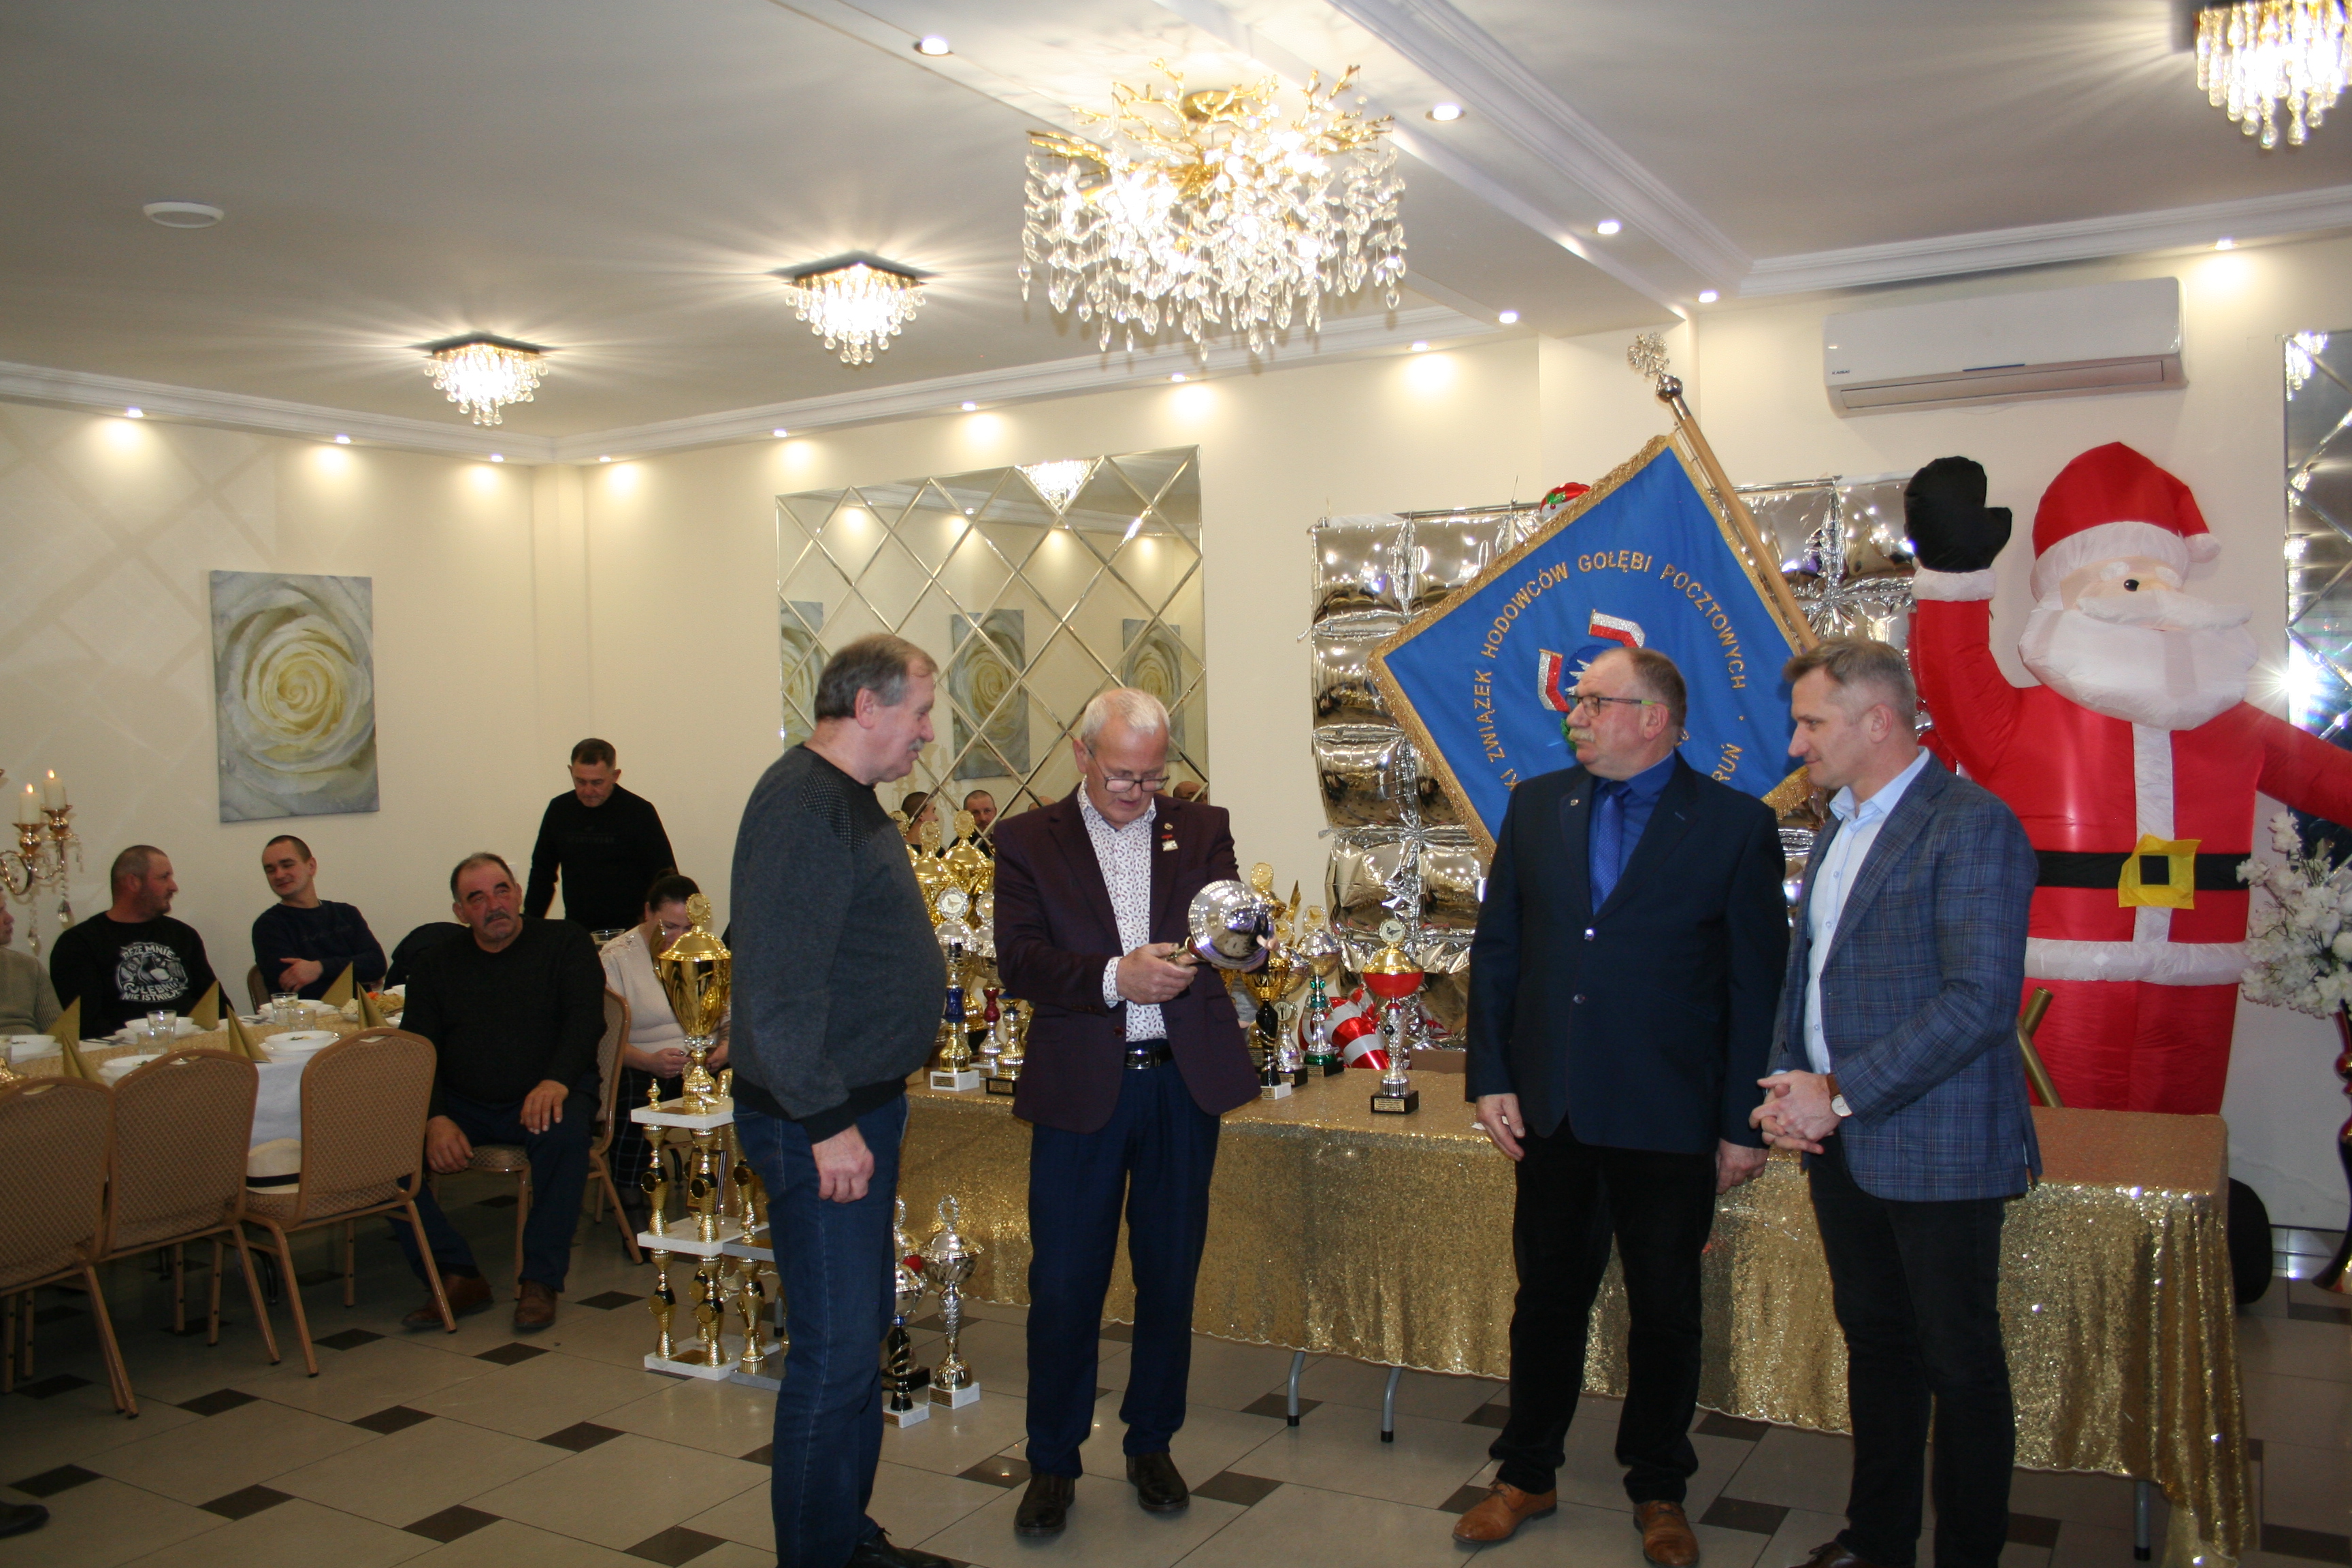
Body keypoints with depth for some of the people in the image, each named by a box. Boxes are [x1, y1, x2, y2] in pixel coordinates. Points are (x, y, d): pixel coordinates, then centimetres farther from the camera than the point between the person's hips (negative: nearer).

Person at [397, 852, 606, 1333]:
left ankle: (541, 1282, -25)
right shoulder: (436, 966, 14)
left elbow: (585, 1018, -9)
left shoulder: (565, 942, 5)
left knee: (565, 1132, -36)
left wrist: (556, 1081, -29)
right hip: (464, 1106, 3)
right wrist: (435, 1119, -15)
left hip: (543, 1098, -3)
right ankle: (458, 1277, -17)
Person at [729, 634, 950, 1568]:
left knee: (861, 1333, 19)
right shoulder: (803, 805, -19)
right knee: (836, 1350, -2)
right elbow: (777, 982, -25)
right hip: (820, 1121, -11)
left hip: (859, 1105, 11)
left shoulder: (845, 798, 14)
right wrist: (827, 1121, -23)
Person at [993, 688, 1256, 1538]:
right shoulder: (1028, 840, 1)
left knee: (1170, 1275, 12)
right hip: (1079, 1086, -2)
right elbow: (1018, 960, -9)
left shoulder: (1201, 830, 7)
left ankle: (1152, 1443, 31)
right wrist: (1114, 977, -24)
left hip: (1183, 1083, 2)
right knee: (1064, 1283, 3)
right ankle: (1052, 1462, 21)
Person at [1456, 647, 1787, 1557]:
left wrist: (1743, 1123, -6)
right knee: (1547, 1296, 15)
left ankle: (1658, 1492, 31)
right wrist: (1490, 1079, 1)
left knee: (1666, 1311, 12)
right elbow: (1495, 952, 7)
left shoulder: (1736, 825, -6)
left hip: (1669, 1121, -3)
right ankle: (1526, 1477, 31)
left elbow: (1757, 985, -6)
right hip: (1550, 1109, 3)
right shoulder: (1536, 807, 4)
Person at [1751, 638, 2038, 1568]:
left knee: (1960, 1366, 5)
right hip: (1839, 1143, 8)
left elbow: (1979, 1003, -22)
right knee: (1875, 1343, 18)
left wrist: (1840, 1095, -19)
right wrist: (1789, 1085, 2)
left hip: (1936, 1151, -8)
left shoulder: (1971, 827, -15)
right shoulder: (1839, 829, 13)